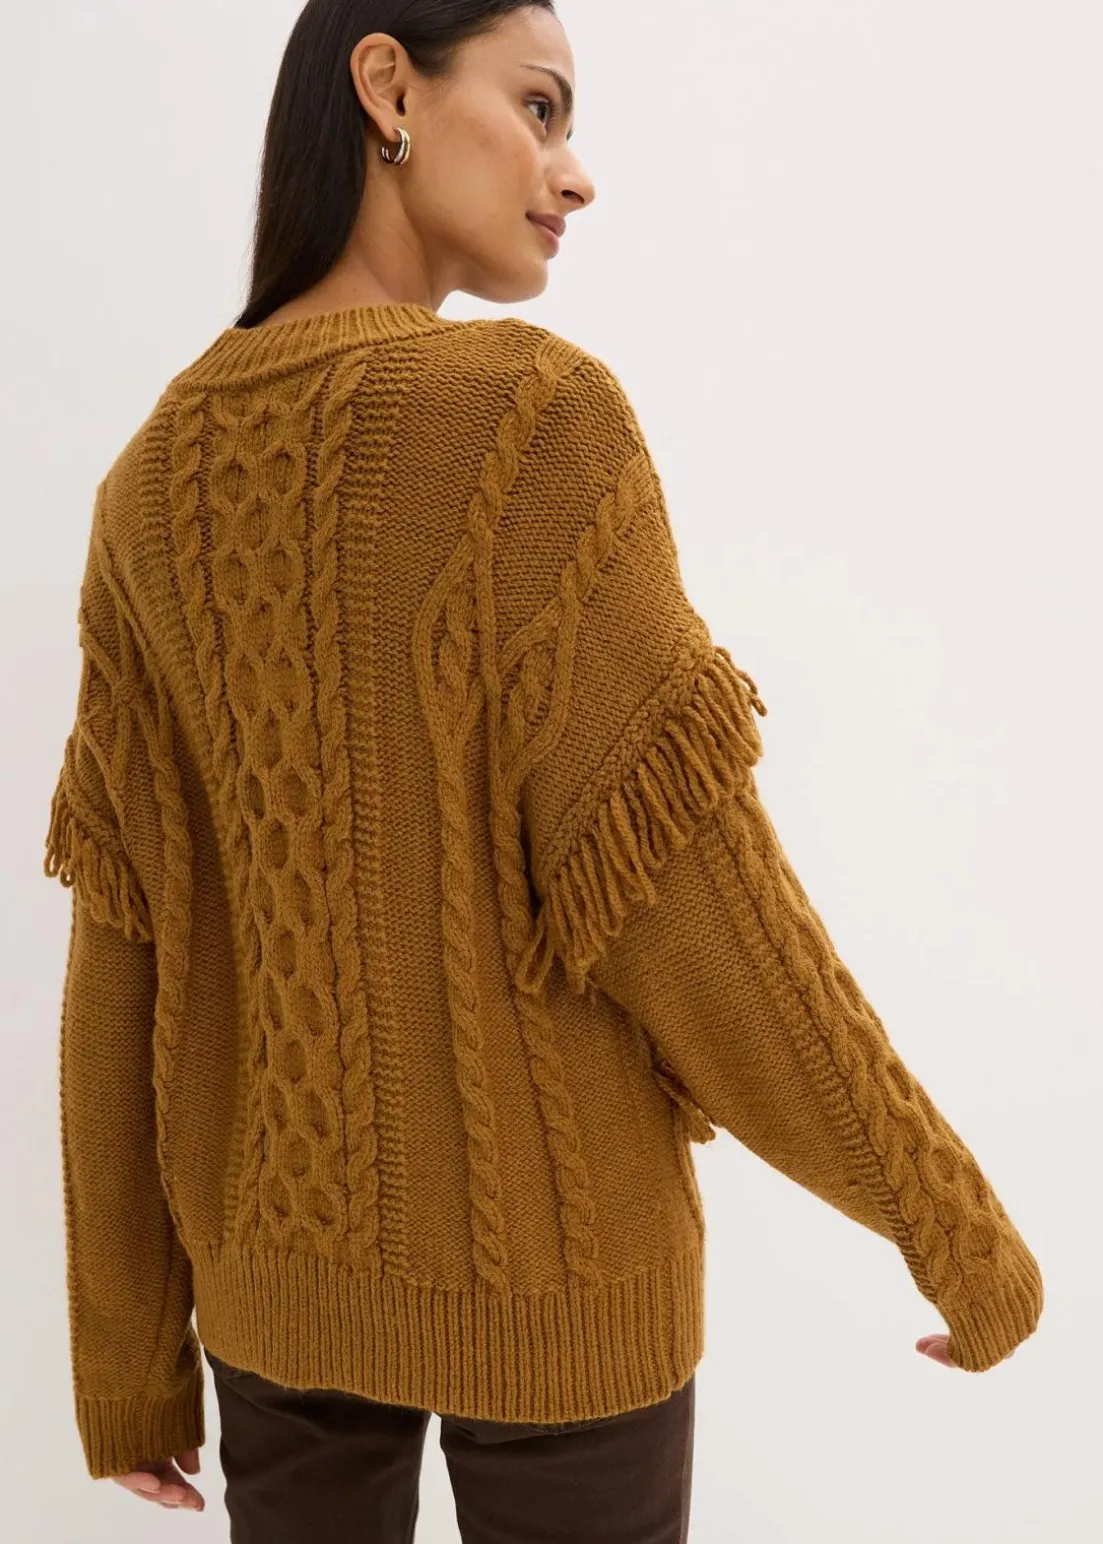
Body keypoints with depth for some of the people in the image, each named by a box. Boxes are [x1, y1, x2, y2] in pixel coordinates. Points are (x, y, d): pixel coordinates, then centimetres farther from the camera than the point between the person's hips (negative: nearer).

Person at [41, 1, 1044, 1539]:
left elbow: (122, 950, -2)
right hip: (544, 1262, -5)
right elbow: (686, 905, -23)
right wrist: (958, 1227, -9)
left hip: (280, 1252, 5)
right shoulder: (532, 414, -22)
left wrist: (128, 1352, 8)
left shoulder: (155, 486, -4)